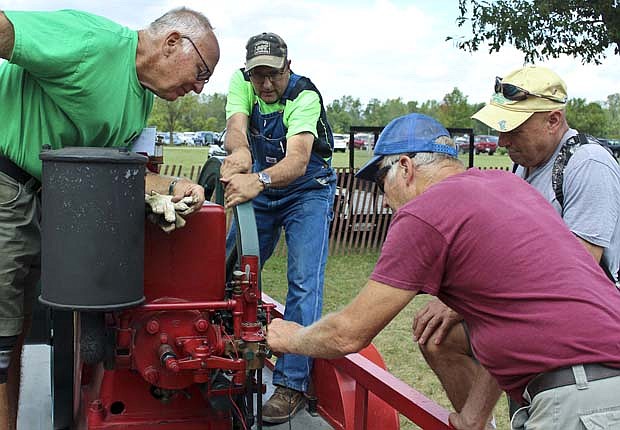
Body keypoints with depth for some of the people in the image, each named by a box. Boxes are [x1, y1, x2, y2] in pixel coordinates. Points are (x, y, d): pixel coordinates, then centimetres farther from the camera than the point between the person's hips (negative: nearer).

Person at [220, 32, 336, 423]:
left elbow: (297, 161, -40)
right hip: (262, 191, 5)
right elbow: (235, 128, -29)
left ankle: (293, 384, -11)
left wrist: (259, 180, -60)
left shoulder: (305, 97, -26)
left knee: (304, 283, -16)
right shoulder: (242, 83, -11)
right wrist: (239, 150, -54)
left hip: (307, 191, -5)